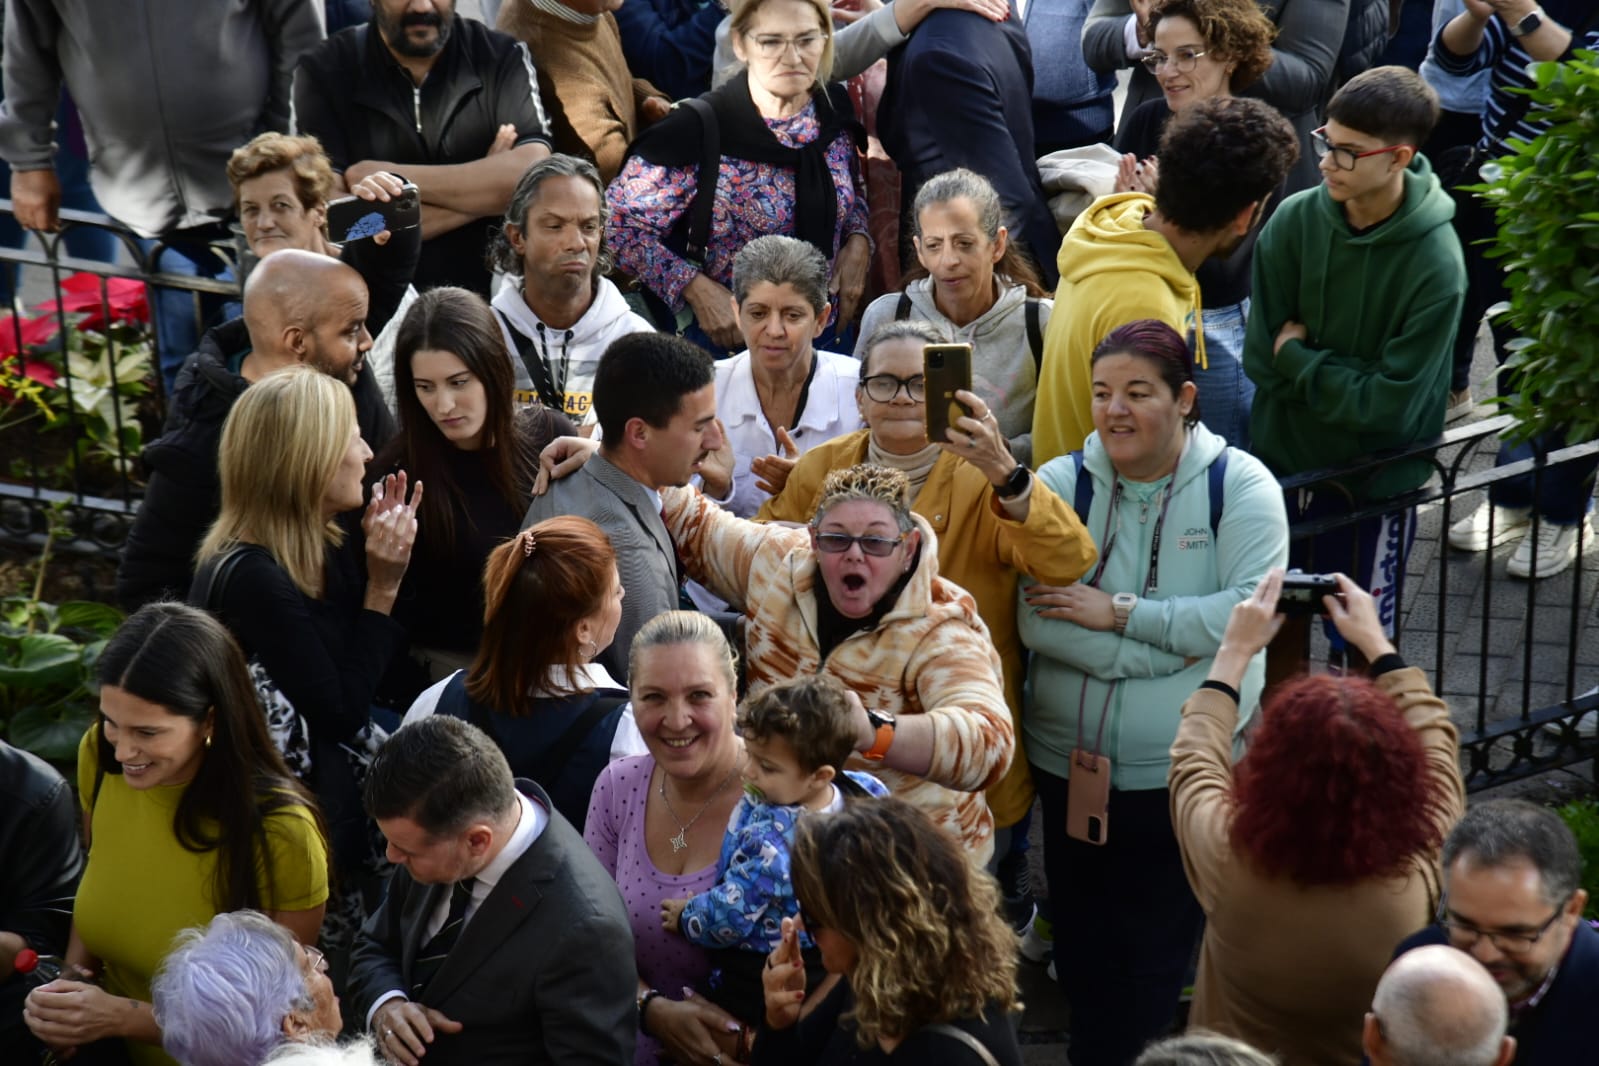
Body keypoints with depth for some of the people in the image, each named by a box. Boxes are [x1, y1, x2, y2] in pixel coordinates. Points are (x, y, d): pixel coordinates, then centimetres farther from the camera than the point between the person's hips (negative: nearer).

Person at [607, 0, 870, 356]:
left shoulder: (836, 114, -1)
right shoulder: (701, 130, -17)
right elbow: (619, 222, -13)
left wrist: (857, 240, -2)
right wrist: (697, 289, -19)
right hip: (727, 341, -5)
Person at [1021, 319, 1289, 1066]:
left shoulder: (1240, 486, -5)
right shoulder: (1060, 485, -2)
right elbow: (1036, 620, -15)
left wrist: (1119, 612, -19)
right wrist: (1175, 644, -19)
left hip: (1191, 771, -1)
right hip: (1072, 763, 2)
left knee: (1155, 962, 7)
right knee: (1084, 949, 11)